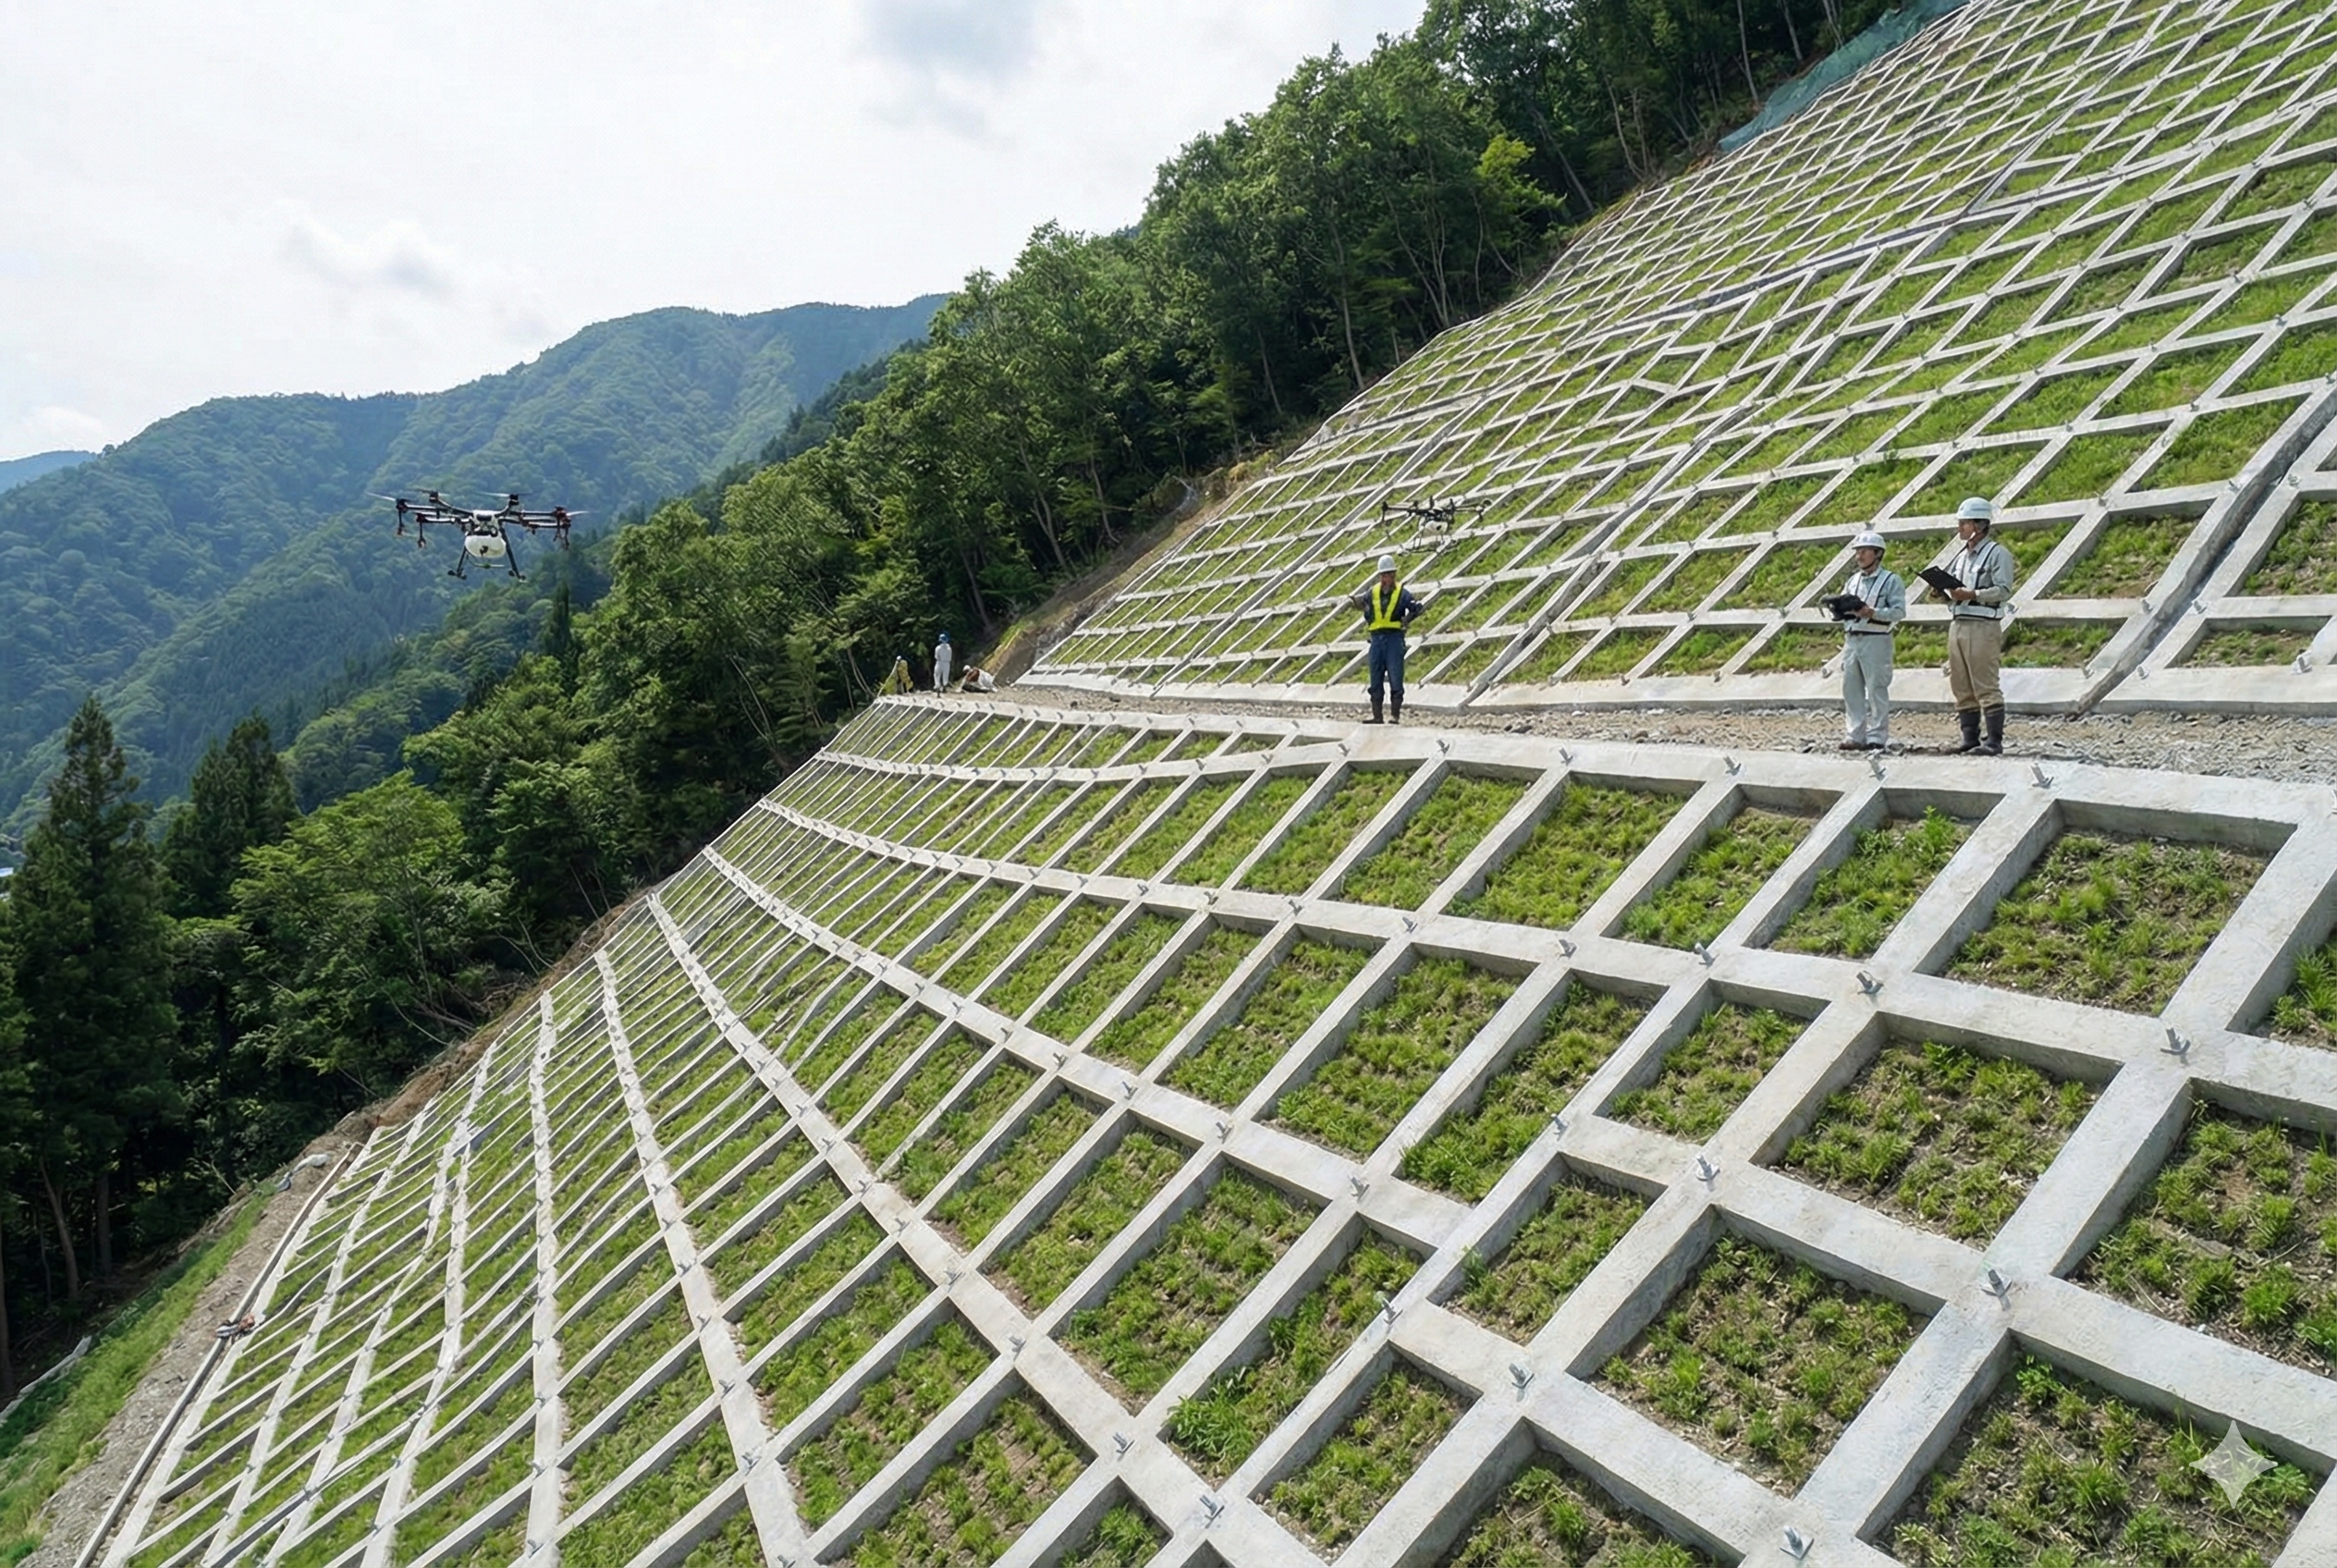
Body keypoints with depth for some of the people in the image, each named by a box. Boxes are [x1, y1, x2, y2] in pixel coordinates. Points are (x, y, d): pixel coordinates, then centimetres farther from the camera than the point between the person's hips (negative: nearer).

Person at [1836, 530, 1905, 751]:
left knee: (1876, 689, -4)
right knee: (1851, 689, 4)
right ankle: (1854, 735, 8)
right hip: (1851, 639, 6)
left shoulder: (1891, 580, 0)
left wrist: (1871, 613, -22)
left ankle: (1877, 737, -2)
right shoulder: (1853, 581, 19)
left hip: (1875, 640, -6)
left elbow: (1899, 611, -9)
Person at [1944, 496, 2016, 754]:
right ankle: (1970, 740, 12)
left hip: (1983, 626, -8)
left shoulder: (1997, 554, -3)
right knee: (1962, 688, 7)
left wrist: (1971, 595, -21)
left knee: (1986, 686, -9)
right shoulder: (1959, 557, 20)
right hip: (1957, 624, 8)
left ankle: (1994, 741, -8)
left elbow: (2003, 590, -12)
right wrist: (1946, 593, -1)